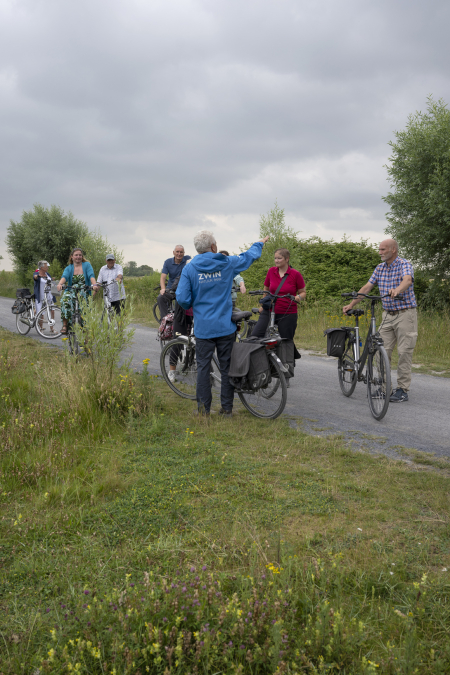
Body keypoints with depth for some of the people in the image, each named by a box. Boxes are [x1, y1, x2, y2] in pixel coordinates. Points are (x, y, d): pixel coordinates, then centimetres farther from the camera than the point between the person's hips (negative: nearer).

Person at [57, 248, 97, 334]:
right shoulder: (69, 268, 10)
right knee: (65, 298, -33)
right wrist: (60, 284, -33)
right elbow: (64, 276, -10)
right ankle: (65, 324, -31)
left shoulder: (87, 265, 6)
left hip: (84, 292, 0)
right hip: (72, 291, 0)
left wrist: (94, 284, -32)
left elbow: (91, 276, -11)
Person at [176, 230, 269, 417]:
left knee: (203, 367, 6)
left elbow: (182, 298, -9)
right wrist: (260, 243, 36)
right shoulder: (227, 264, -2)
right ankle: (227, 408, 14)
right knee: (227, 367, 8)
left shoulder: (189, 269, -5)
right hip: (226, 326, 1)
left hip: (203, 328, 0)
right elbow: (249, 256, 16)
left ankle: (203, 409, 6)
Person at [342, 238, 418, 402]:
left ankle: (402, 390, 2)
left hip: (405, 313, -6)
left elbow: (407, 280, -32)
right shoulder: (380, 268, 10)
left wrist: (397, 290, -53)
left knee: (404, 352, -4)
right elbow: (367, 287, 11)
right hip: (388, 315, 6)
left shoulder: (404, 264, -10)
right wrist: (351, 304, 5)